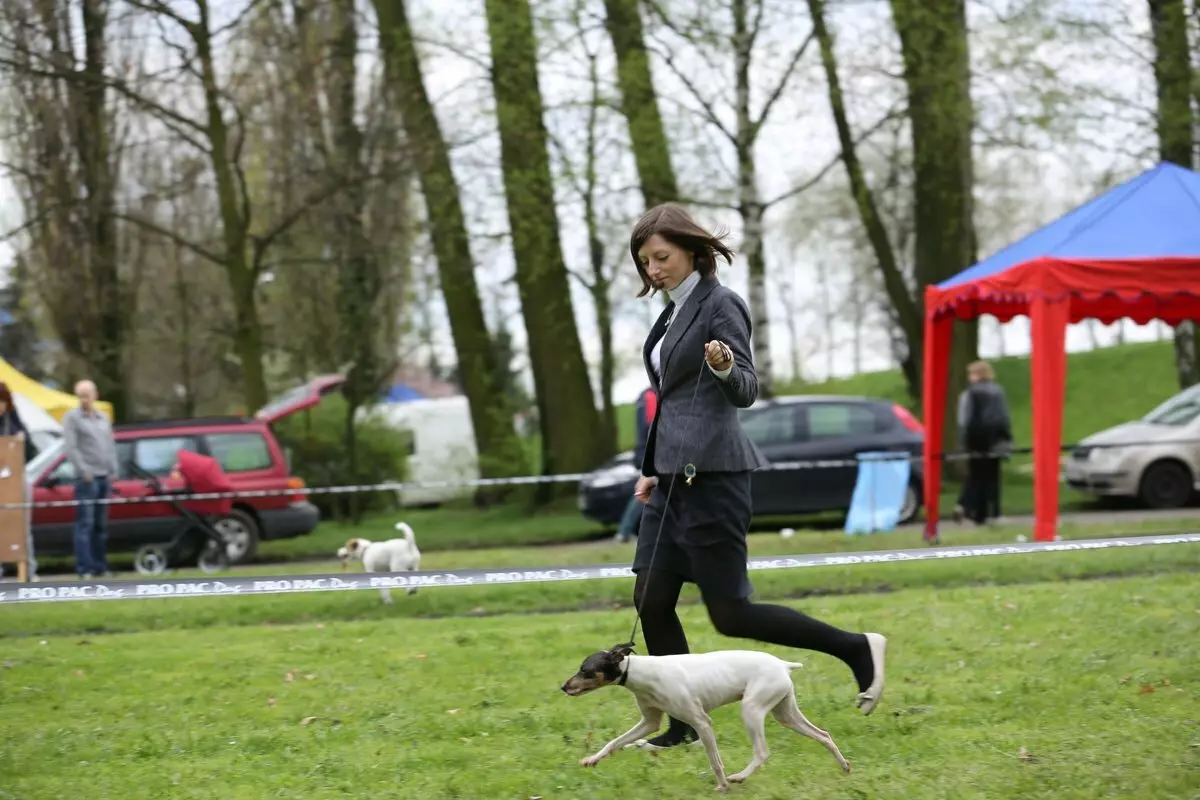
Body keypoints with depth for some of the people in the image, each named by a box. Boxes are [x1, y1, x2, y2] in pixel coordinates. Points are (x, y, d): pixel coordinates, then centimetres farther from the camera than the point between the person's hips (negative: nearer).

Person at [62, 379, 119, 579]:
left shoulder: (103, 418, 17)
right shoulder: (72, 417, -2)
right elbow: (70, 447, -9)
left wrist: (114, 469, 9)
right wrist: (84, 470, -14)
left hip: (104, 476, 6)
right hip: (87, 478, -6)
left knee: (101, 525, 9)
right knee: (85, 523, -9)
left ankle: (100, 566, 14)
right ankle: (84, 568, -11)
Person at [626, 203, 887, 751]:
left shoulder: (719, 304, -9)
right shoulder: (674, 310, 16)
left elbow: (746, 392, -14)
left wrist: (726, 366, -36)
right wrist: (653, 470, 24)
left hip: (711, 474, -9)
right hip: (674, 474, 9)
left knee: (730, 613, -6)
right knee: (651, 602, 3)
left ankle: (857, 649, 4)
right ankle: (683, 725, 9)